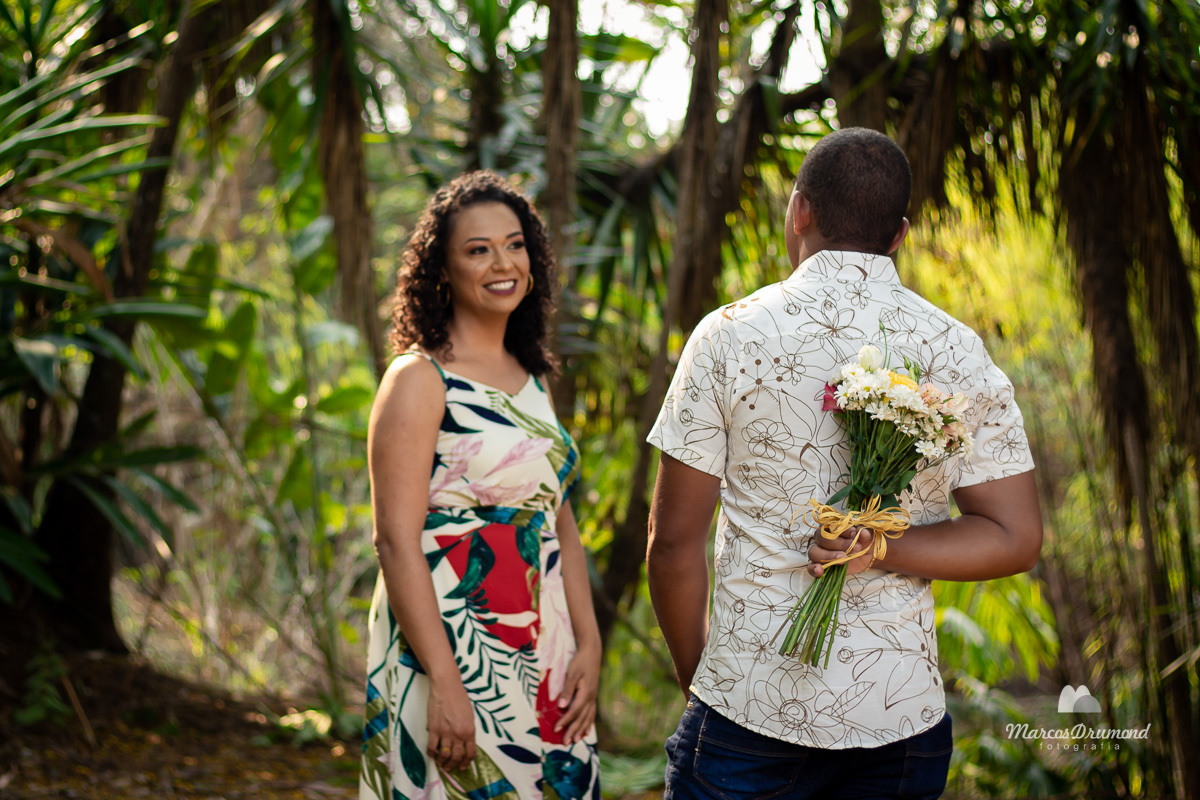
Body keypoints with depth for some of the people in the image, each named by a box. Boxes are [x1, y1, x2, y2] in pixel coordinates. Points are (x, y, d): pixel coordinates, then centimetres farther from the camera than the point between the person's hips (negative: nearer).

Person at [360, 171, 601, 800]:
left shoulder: (531, 378, 13)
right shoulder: (419, 380, -9)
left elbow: (560, 524, 13)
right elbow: (397, 541, -15)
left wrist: (589, 647, 3)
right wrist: (445, 686, -21)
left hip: (541, 661, 7)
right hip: (448, 653, -6)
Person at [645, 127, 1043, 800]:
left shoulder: (728, 337, -6)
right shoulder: (957, 351, 0)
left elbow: (675, 540, -5)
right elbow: (1015, 537, -3)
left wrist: (697, 677, 7)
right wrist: (879, 549, -9)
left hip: (749, 710, -2)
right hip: (902, 713, 2)